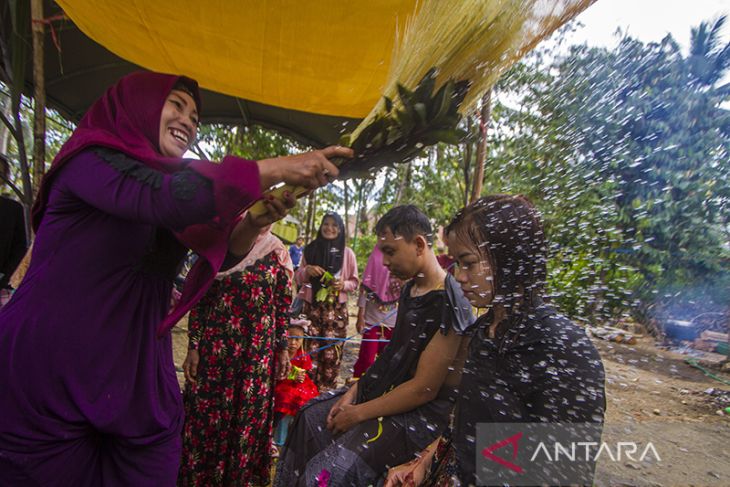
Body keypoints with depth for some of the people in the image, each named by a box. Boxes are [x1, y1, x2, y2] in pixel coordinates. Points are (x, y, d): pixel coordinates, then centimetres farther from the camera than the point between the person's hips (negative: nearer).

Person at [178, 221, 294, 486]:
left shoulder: (277, 252, -1)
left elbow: (283, 304, 1)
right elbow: (199, 299, -2)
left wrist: (282, 348, 2)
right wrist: (193, 347, -4)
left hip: (258, 351, 1)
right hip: (215, 348, -1)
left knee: (248, 415, 14)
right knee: (207, 412, 11)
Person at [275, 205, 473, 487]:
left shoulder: (449, 305, -24)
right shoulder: (412, 289, 5)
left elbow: (424, 389, -23)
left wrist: (359, 414, -15)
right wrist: (354, 390, 4)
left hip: (422, 412, -9)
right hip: (390, 391, 9)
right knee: (311, 417, 12)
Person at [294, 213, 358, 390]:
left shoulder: (347, 253, 2)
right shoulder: (311, 249, 6)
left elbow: (354, 282, 7)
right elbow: (298, 278, 11)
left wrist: (343, 284, -15)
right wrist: (306, 270, -11)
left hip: (336, 309, -1)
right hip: (311, 306, 1)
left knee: (331, 351, -1)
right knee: (310, 349, 1)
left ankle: (326, 390, 13)